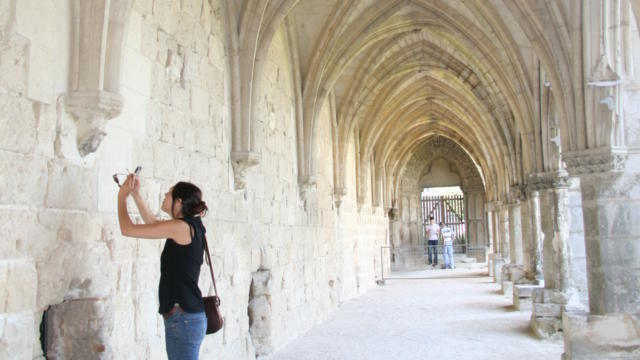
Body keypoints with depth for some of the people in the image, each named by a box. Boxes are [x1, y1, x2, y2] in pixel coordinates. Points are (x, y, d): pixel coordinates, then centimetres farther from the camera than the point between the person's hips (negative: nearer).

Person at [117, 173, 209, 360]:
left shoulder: (181, 227, -12)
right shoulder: (190, 227, 14)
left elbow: (127, 229, -7)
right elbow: (152, 222, 32)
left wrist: (122, 196, 8)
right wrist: (135, 194, 27)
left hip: (183, 317, -9)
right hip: (183, 317, 9)